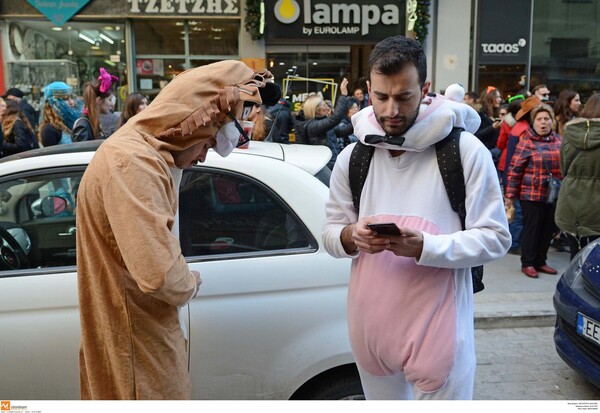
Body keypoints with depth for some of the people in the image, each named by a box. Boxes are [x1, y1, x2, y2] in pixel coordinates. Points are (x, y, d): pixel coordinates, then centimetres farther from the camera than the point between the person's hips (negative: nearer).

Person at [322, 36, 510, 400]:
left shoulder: (466, 150, -8)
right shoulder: (352, 156, 4)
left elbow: (495, 237, -9)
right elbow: (330, 231, 8)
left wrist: (423, 247, -23)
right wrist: (350, 237, -16)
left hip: (437, 327, -4)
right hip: (371, 324, 5)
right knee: (382, 397, 22)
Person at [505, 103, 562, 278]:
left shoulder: (558, 140, 8)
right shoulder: (527, 142, -8)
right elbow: (515, 169, -10)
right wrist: (510, 194, -12)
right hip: (532, 194, -6)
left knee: (548, 228, 12)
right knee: (532, 228, 0)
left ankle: (540, 261, 26)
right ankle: (527, 263, 13)